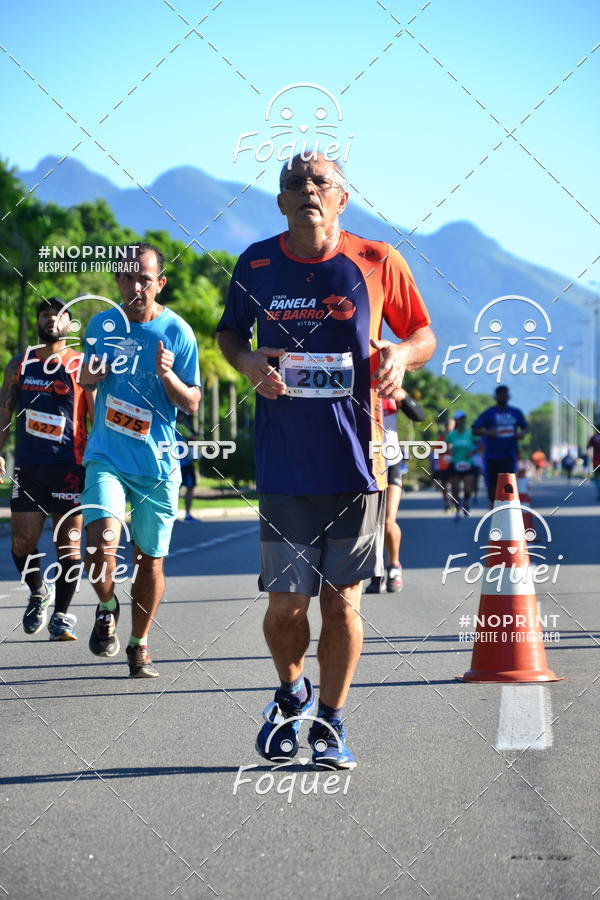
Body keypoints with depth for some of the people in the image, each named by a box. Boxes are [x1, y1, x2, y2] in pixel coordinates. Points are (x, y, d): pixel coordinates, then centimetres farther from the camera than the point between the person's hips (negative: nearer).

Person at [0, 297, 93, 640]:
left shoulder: (82, 366, 0)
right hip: (28, 467, 3)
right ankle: (39, 592, 26)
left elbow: (98, 419, 0)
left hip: (69, 469, -3)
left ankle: (62, 615, 9)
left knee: (68, 544, -2)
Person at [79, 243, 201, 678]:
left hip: (157, 463, 0)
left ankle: (139, 644, 27)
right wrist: (90, 375, -3)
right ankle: (107, 608, 9)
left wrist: (168, 376, -22)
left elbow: (192, 403, -2)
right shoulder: (102, 324, 4)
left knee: (150, 560, 7)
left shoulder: (177, 332, -4)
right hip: (106, 457, 1)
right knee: (102, 543, -21)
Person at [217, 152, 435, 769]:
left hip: (355, 462, -1)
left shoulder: (376, 262, -1)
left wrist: (401, 355, -13)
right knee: (284, 606, 1)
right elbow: (229, 332, 18)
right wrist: (248, 363, -4)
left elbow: (423, 334, 10)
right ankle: (292, 695, 32)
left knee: (342, 601, 5)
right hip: (283, 467, 1)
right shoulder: (256, 264, 3)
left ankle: (330, 724, 23)